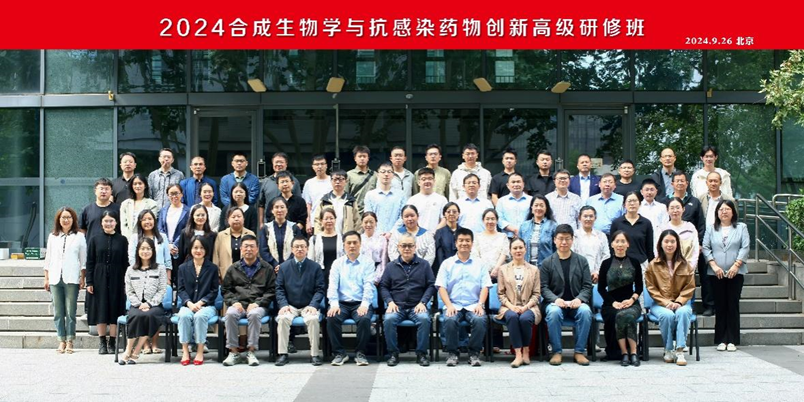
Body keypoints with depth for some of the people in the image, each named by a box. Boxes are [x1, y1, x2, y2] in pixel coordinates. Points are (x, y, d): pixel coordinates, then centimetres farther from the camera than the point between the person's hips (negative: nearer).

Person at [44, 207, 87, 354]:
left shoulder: (79, 236, 5)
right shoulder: (52, 237, 13)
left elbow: (83, 259, 4)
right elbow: (48, 258, 14)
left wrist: (82, 278, -2)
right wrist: (46, 278, 10)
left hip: (71, 279, -3)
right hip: (55, 278, 3)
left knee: (70, 311, -3)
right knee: (58, 312, 4)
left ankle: (70, 342, 3)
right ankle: (61, 341, 9)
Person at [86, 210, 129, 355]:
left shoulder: (122, 240, 4)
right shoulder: (94, 239, 4)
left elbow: (125, 263, 4)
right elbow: (89, 262, 3)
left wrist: (126, 282, -1)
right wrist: (89, 282, -4)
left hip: (116, 280, 0)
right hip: (99, 279, 0)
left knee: (115, 310, 1)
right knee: (100, 310, 2)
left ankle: (112, 343, 10)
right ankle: (102, 343, 10)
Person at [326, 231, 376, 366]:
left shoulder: (368, 263, 8)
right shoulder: (337, 263, 14)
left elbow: (369, 285, -4)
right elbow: (333, 284, 3)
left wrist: (364, 304, -20)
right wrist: (334, 304, -14)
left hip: (361, 303, -1)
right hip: (342, 303, 2)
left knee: (364, 319, -32)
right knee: (331, 318, -28)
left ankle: (360, 353, -13)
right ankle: (340, 353, -13)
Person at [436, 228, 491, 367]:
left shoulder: (479, 264, 15)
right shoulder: (447, 263, 12)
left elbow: (485, 287, 7)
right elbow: (441, 287, 4)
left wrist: (480, 304, -10)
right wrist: (449, 305, -11)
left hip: (473, 306, 0)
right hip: (454, 305, 0)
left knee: (480, 320, -32)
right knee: (450, 320, -33)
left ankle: (474, 353, -14)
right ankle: (452, 353, -14)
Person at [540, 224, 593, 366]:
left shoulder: (582, 261, 11)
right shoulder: (547, 262, 7)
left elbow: (587, 286, 6)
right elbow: (544, 287, 2)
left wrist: (579, 299, -14)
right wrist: (556, 299, -17)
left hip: (576, 303, 1)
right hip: (555, 302, -1)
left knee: (585, 311, -33)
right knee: (554, 312, -35)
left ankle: (579, 352, -20)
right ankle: (557, 352, -21)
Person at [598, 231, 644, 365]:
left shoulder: (634, 262, 8)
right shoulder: (606, 264, 6)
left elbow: (639, 286, 9)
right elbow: (601, 288, 4)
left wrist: (632, 299, -9)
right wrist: (613, 302, -10)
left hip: (631, 303, 0)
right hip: (611, 304, 0)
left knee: (627, 315, -35)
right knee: (618, 316, -35)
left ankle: (626, 353, -29)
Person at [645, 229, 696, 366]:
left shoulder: (685, 265, 8)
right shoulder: (653, 265, 4)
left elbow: (690, 287, 5)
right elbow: (651, 288, 1)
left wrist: (679, 302, -11)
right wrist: (666, 302, -12)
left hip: (681, 302, 1)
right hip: (660, 303, -1)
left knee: (682, 313, -34)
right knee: (667, 315, -35)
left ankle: (680, 351, -34)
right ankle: (668, 351, -17)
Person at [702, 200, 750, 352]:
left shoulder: (741, 227, 7)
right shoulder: (711, 229, 11)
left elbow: (745, 247, -2)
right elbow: (706, 248, 3)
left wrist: (736, 265, -13)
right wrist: (714, 266, -9)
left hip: (735, 273, -1)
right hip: (716, 274, 1)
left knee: (733, 305, -1)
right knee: (720, 305, 2)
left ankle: (732, 340, 3)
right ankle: (721, 340, 6)